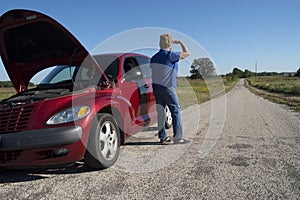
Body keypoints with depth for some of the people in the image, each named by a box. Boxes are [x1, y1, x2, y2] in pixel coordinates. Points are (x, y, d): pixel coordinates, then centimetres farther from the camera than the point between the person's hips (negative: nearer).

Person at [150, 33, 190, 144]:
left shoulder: (154, 57, 12)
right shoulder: (170, 55, -9)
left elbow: (150, 71, 13)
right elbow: (187, 53, 0)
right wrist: (180, 42, 15)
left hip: (155, 86, 7)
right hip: (167, 87, -7)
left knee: (160, 112, 8)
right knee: (176, 111, 1)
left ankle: (163, 137, 12)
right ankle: (178, 137, 2)